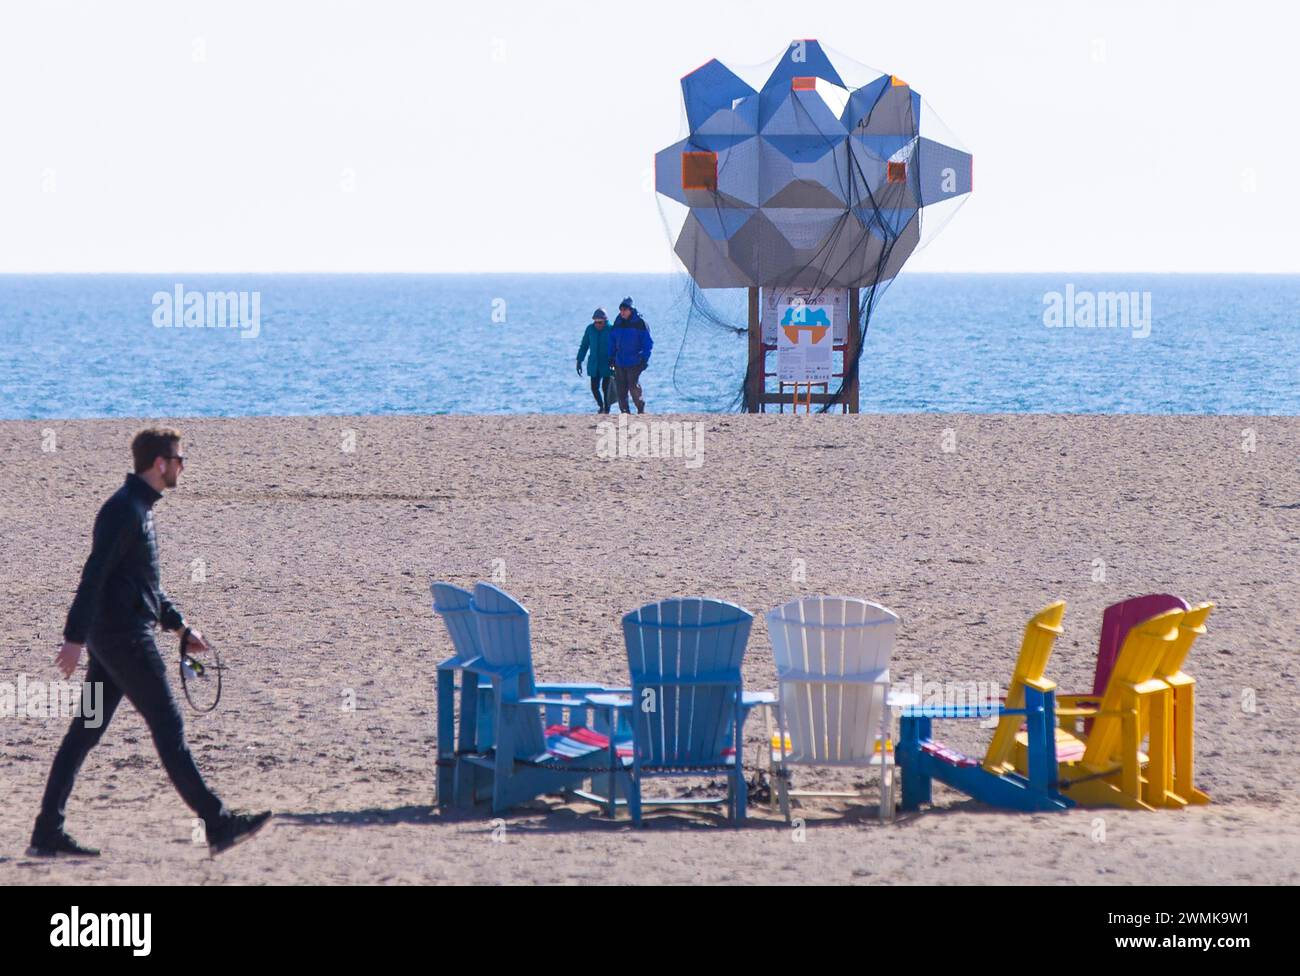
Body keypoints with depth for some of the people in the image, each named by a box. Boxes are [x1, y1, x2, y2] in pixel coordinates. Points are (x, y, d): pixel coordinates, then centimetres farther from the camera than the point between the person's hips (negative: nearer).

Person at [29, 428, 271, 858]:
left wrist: (180, 627, 27)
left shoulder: (138, 508, 18)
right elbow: (94, 575, -21)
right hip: (124, 637, -10)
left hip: (110, 637, 10)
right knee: (168, 729, -6)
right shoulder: (124, 509, -14)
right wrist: (75, 638, -25)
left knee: (84, 731, 8)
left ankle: (47, 833, 7)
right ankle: (218, 825, -3)